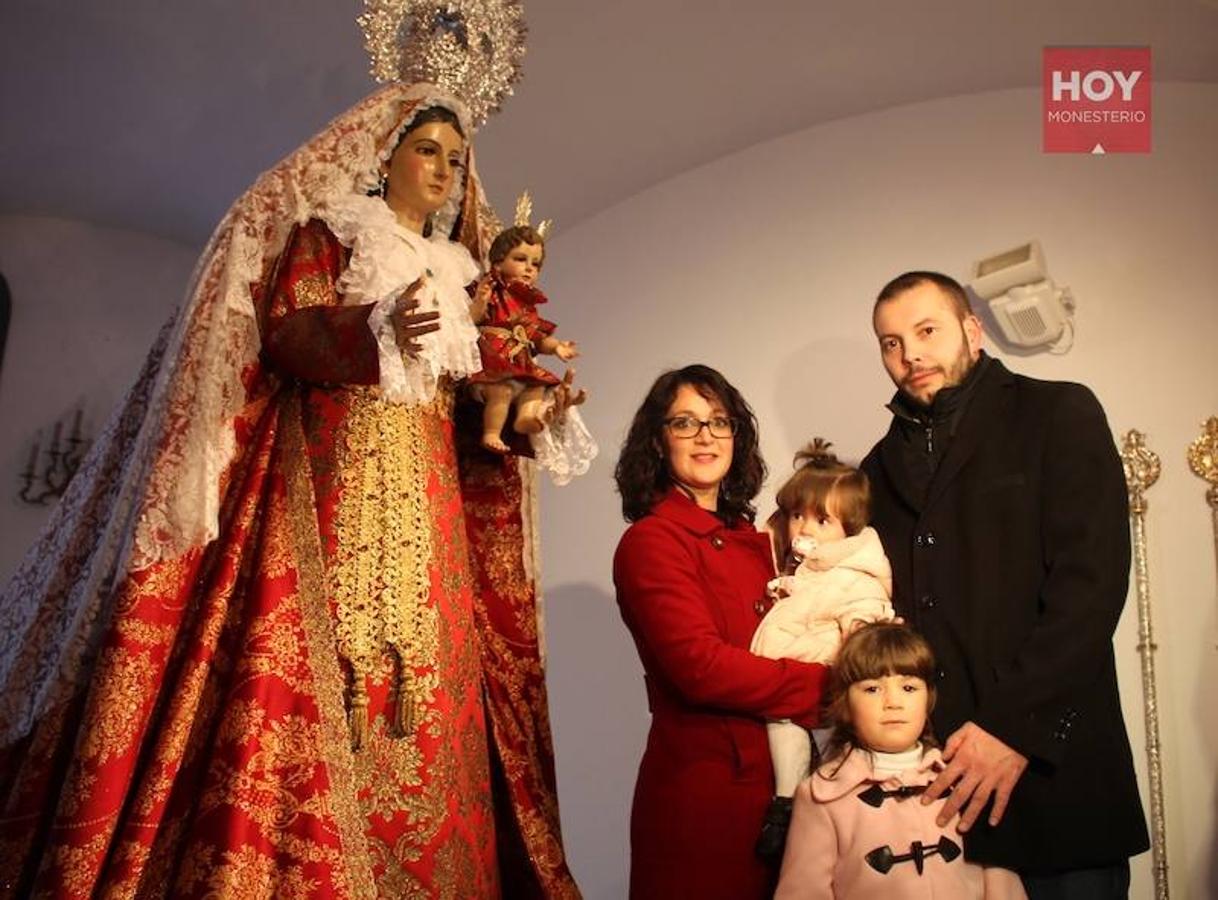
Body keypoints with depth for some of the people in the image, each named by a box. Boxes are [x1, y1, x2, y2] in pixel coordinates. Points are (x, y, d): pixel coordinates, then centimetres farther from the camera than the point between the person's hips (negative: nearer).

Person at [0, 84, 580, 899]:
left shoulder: (451, 271, 24)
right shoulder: (326, 229, 8)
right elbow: (285, 334, -7)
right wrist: (376, 332, -23)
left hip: (422, 494, 6)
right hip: (328, 475, -5)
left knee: (420, 680, -2)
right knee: (306, 672, -15)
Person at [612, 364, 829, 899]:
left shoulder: (751, 538, 11)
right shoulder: (650, 540, -13)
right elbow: (701, 666, -23)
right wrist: (828, 684, -17)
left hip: (774, 773, 7)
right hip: (704, 782, -7)